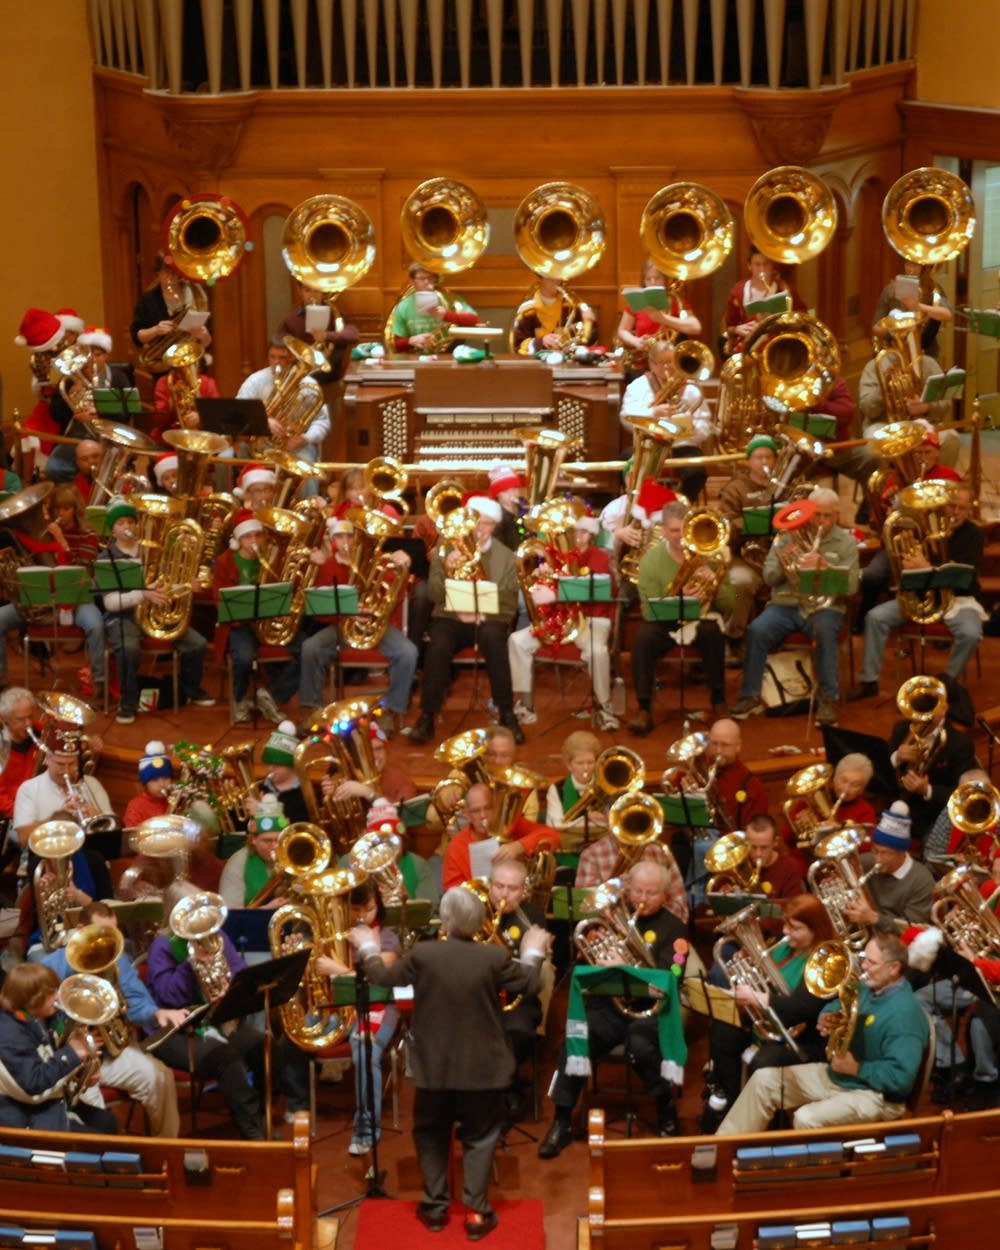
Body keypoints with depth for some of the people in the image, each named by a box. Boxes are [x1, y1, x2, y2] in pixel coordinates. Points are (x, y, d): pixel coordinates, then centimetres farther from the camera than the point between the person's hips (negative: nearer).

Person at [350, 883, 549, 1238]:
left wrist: (368, 948, 20)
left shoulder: (422, 954, -13)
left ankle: (435, 1207, 22)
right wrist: (533, 953, 20)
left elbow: (383, 978, 1)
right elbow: (530, 985, 1)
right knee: (479, 1138, 11)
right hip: (482, 1066, 0)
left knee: (431, 1135, 18)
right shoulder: (495, 957, -13)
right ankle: (476, 1212, 7)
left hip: (434, 1065, 0)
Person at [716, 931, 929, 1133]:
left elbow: (901, 1077, -30)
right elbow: (834, 1009, 20)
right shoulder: (866, 989, 4)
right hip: (835, 1075, 9)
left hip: (875, 1093, -9)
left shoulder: (904, 1013, -24)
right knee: (765, 1079, 4)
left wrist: (856, 1068, -23)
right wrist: (826, 1020, -4)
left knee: (806, 1119, -31)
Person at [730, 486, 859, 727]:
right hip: (785, 604, 2)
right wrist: (782, 564, -16)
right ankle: (751, 696, -16)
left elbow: (851, 586, -5)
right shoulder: (787, 536, 10)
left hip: (824, 607, -1)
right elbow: (769, 577, 6)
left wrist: (825, 565, -21)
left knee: (824, 632, -36)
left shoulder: (846, 541, 6)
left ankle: (828, 700, -24)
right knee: (756, 630, -27)